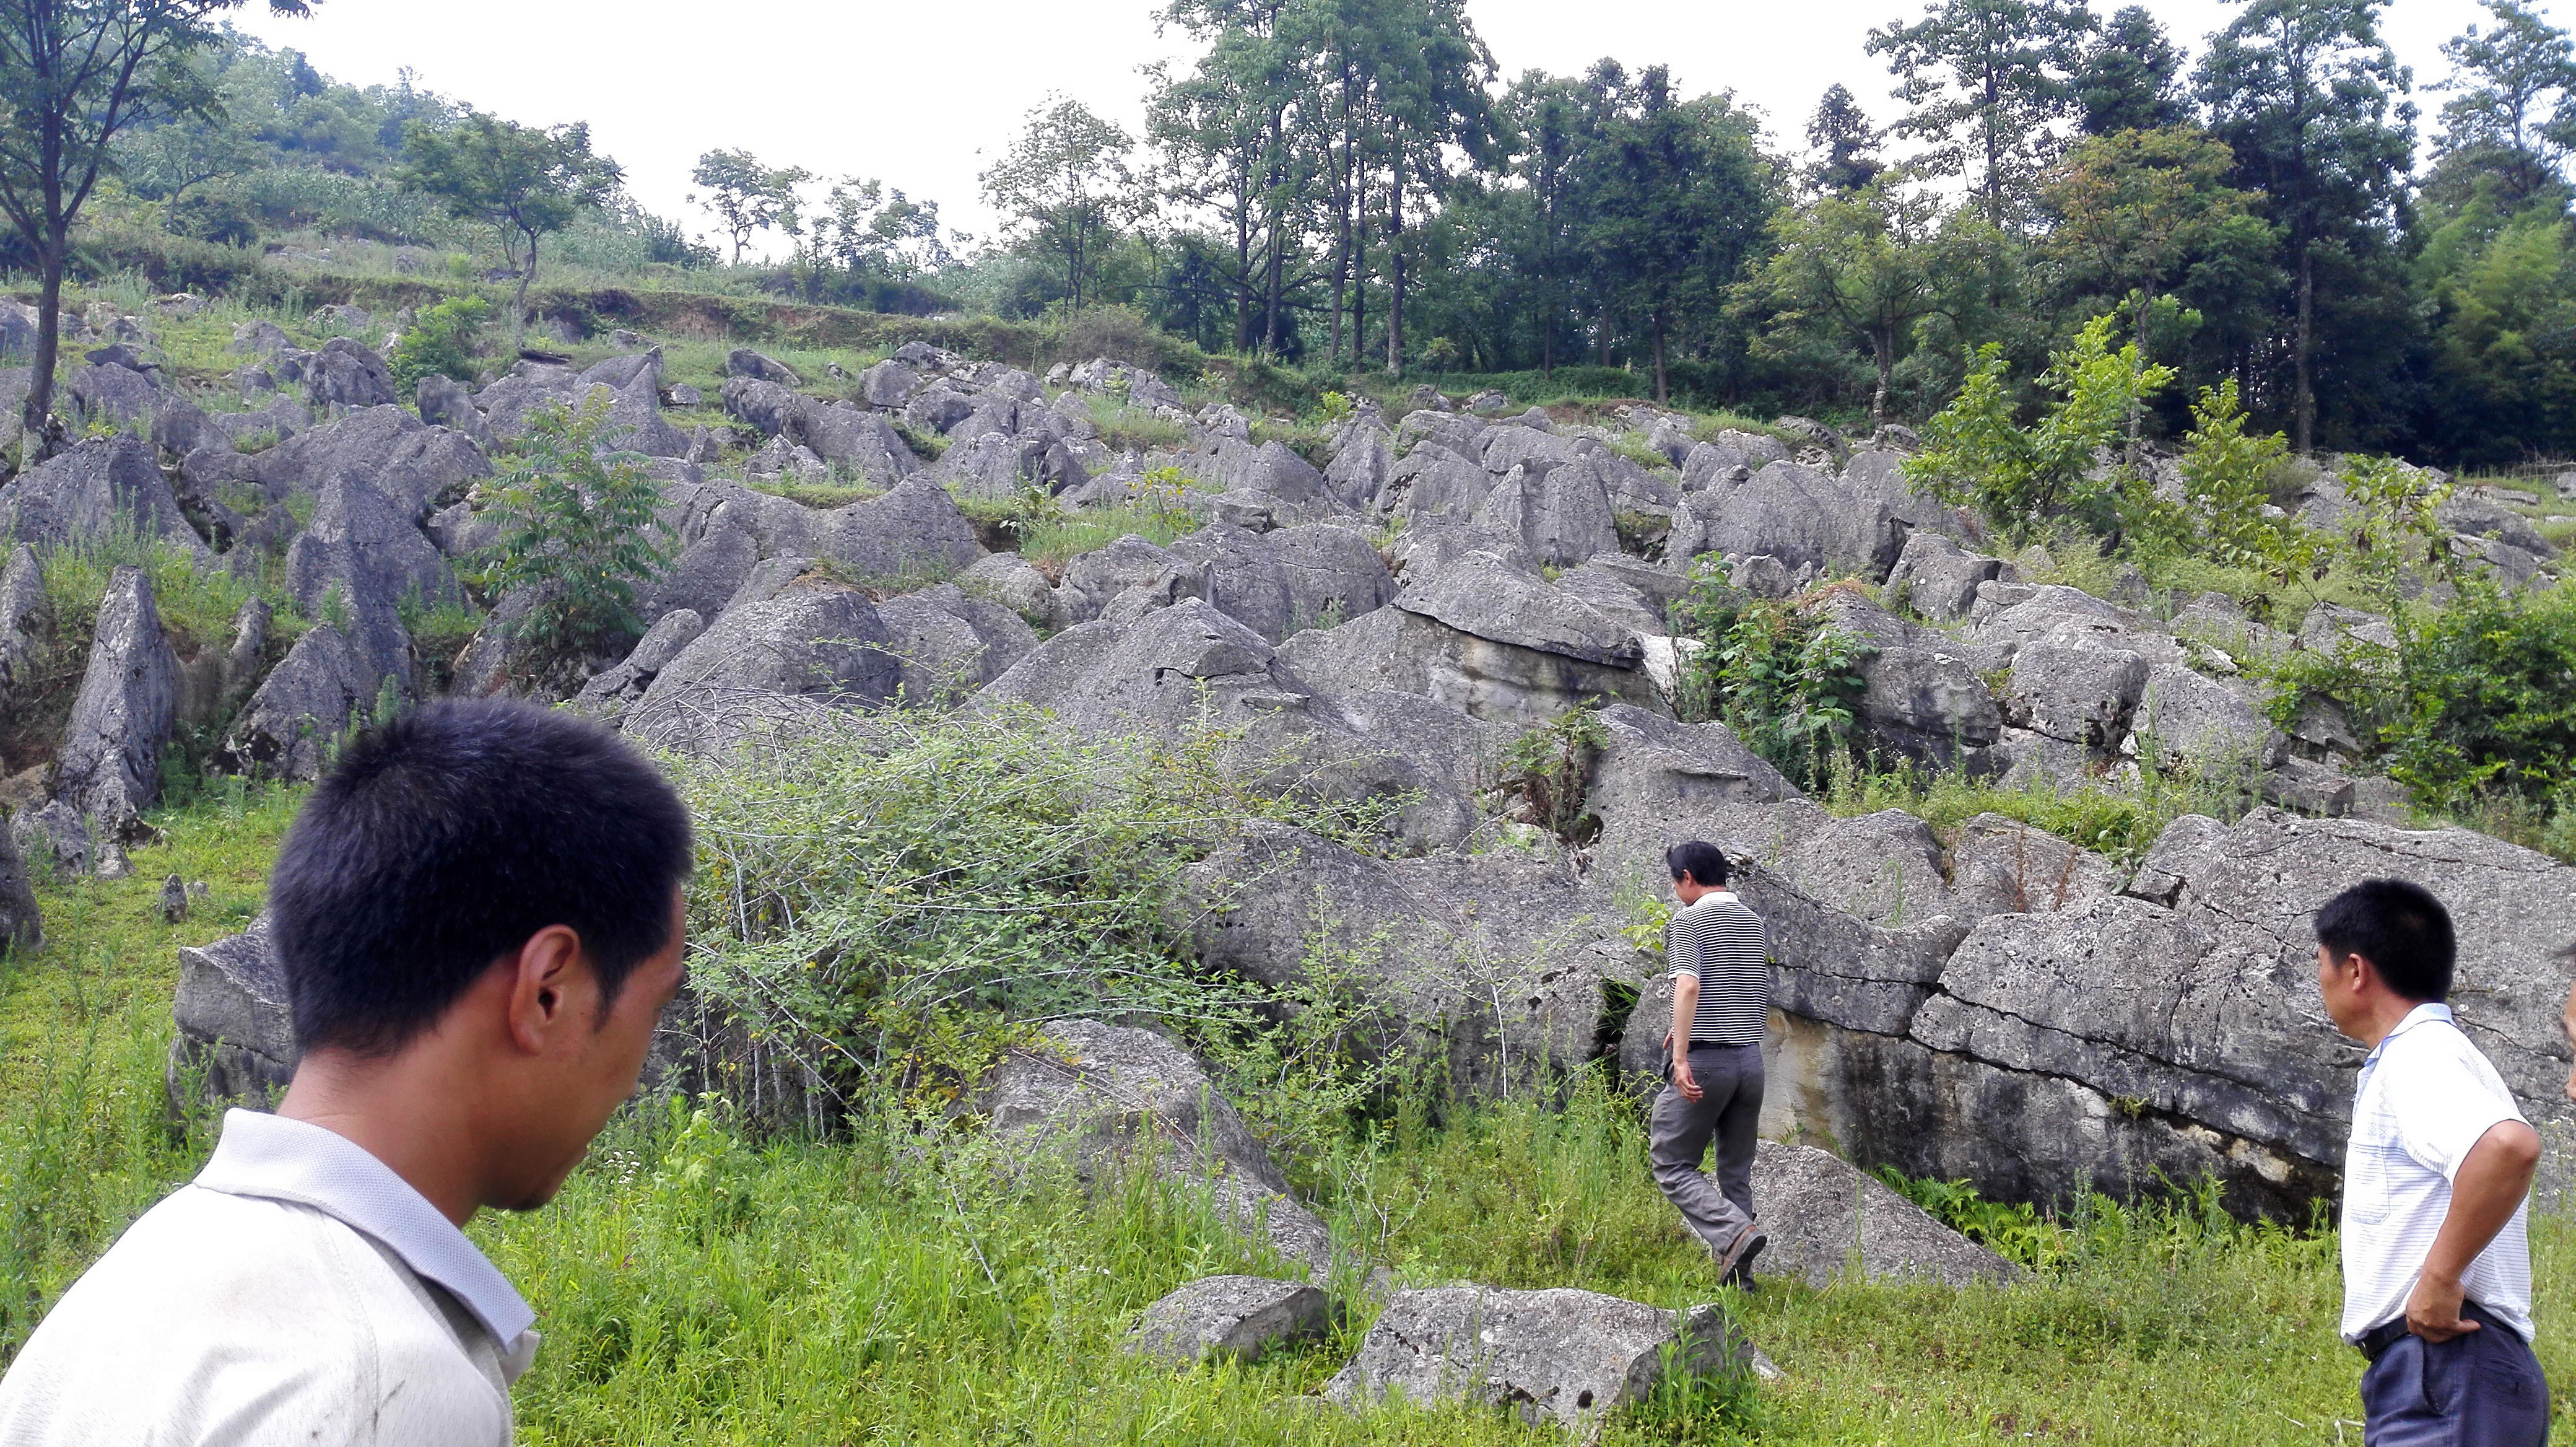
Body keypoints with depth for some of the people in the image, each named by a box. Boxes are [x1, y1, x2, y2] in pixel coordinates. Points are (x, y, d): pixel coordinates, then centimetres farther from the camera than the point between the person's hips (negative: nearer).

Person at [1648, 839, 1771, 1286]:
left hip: (1704, 1062, -7)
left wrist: (1680, 1056, -25)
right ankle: (1736, 1278, 12)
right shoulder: (1755, 924, 15)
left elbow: (1689, 986, -22)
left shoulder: (1688, 921, -7)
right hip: (1751, 1058, 7)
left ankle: (1736, 1233, -17)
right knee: (1736, 1171, 13)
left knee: (1671, 1164, 2)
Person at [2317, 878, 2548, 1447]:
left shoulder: (2420, 1056, -13)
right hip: (2426, 1370, 10)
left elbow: (2510, 1146, -32)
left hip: (2444, 1365, -10)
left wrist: (2440, 1278, -24)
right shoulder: (2419, 1056, 19)